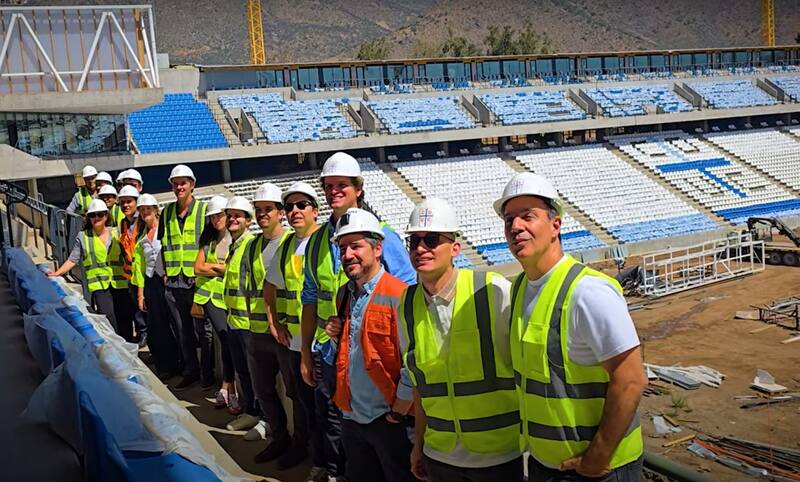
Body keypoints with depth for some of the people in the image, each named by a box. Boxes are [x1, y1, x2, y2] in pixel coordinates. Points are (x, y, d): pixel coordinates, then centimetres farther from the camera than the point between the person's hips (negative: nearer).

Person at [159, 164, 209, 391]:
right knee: (183, 330, 13)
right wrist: (165, 271, 12)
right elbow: (162, 243, 19)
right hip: (174, 282, 5)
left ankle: (208, 372, 14)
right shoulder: (167, 212, 12)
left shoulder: (204, 210, -3)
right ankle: (190, 371, 24)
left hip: (197, 281, -5)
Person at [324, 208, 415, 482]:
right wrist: (338, 335, -2)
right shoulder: (343, 295, 6)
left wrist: (398, 412, -13)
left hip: (388, 420, -7)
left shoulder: (398, 296, -18)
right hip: (351, 416, 7)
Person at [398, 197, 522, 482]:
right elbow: (419, 382, 9)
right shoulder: (407, 306, 0)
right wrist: (418, 443, 11)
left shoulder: (495, 292, -15)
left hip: (500, 455, -4)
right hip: (440, 456, 4)